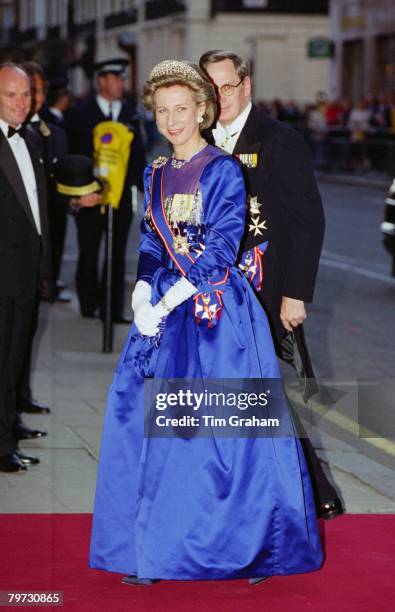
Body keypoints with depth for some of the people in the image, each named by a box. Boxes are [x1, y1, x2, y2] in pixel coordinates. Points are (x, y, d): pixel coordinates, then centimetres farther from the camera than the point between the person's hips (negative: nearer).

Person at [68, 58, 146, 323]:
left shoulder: (129, 114, 8)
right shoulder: (82, 114, -2)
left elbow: (138, 155, 10)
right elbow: (73, 152, -2)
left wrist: (145, 187, 3)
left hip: (122, 194, 3)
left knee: (117, 254, 4)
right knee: (89, 252, 6)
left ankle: (113, 308, 8)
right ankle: (89, 303, 17)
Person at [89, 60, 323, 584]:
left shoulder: (223, 171, -6)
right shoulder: (156, 174, 12)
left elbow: (221, 252, -12)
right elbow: (151, 244, 13)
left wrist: (168, 302, -17)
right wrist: (143, 292, -6)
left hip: (217, 311, -6)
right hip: (165, 311, 6)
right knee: (147, 421, 1)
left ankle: (247, 545, 7)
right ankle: (155, 549, 9)